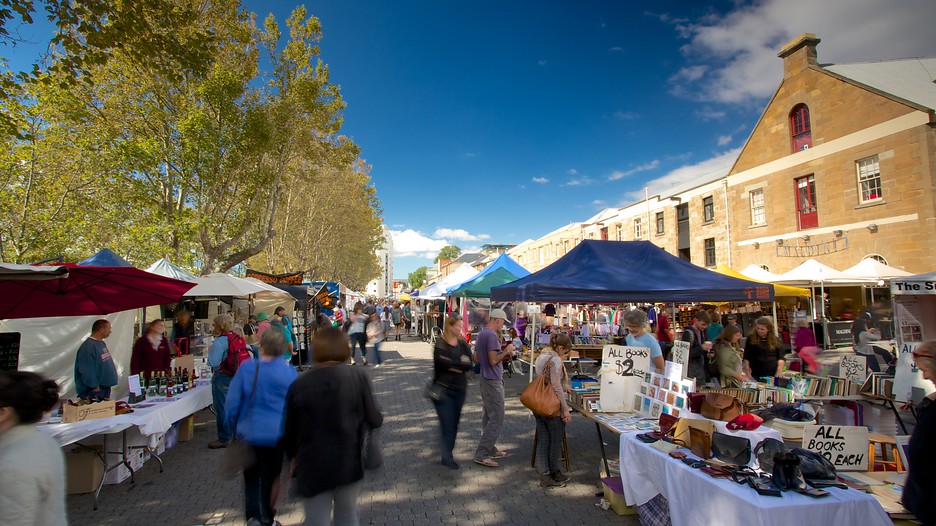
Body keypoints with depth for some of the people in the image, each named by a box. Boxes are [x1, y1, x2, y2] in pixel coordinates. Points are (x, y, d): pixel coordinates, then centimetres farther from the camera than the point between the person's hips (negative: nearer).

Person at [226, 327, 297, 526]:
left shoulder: (246, 368, -13)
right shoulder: (289, 372, -12)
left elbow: (232, 403, -8)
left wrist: (235, 426, 8)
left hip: (250, 433, 0)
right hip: (278, 435, 0)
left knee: (252, 476, 19)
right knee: (272, 476, 19)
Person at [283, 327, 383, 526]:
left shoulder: (300, 384, -11)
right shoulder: (357, 377, -13)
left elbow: (290, 430, -1)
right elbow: (374, 420, -9)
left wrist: (292, 456, 19)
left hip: (313, 467, 0)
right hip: (349, 462, 1)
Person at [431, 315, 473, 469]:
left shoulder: (463, 343, 7)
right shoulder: (440, 343, -7)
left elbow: (469, 364, -4)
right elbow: (441, 361, -22)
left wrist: (452, 364, -15)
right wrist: (459, 362, -13)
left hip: (459, 387, 5)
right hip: (443, 387, -5)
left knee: (455, 422, 12)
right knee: (447, 423, -6)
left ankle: (448, 451, 27)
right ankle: (447, 456, 1)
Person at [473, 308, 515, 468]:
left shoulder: (481, 334, 12)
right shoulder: (491, 335, -19)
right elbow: (493, 361, -25)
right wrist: (506, 351, -10)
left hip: (485, 381, 11)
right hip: (493, 382, -10)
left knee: (488, 418, 17)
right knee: (496, 420, -6)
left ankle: (490, 449, 28)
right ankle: (481, 454, -4)